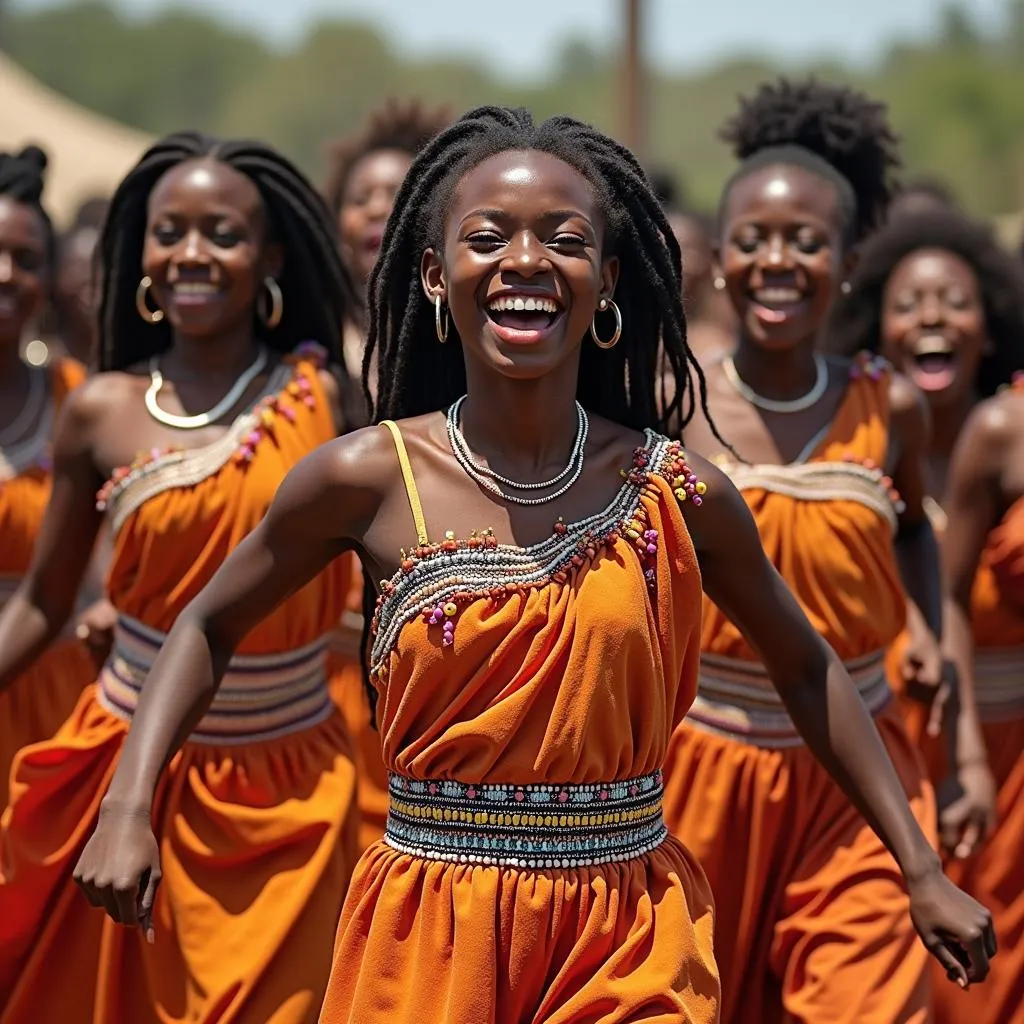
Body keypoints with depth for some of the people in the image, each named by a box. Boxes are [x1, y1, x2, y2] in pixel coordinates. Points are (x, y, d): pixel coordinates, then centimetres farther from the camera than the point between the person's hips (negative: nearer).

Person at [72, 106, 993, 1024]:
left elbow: (805, 667, 10)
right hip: (430, 940, 0)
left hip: (632, 947, 1)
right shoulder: (368, 478, -8)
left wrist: (924, 872, 8)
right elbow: (209, 627, 6)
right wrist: (130, 811, -8)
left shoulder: (681, 493, -5)